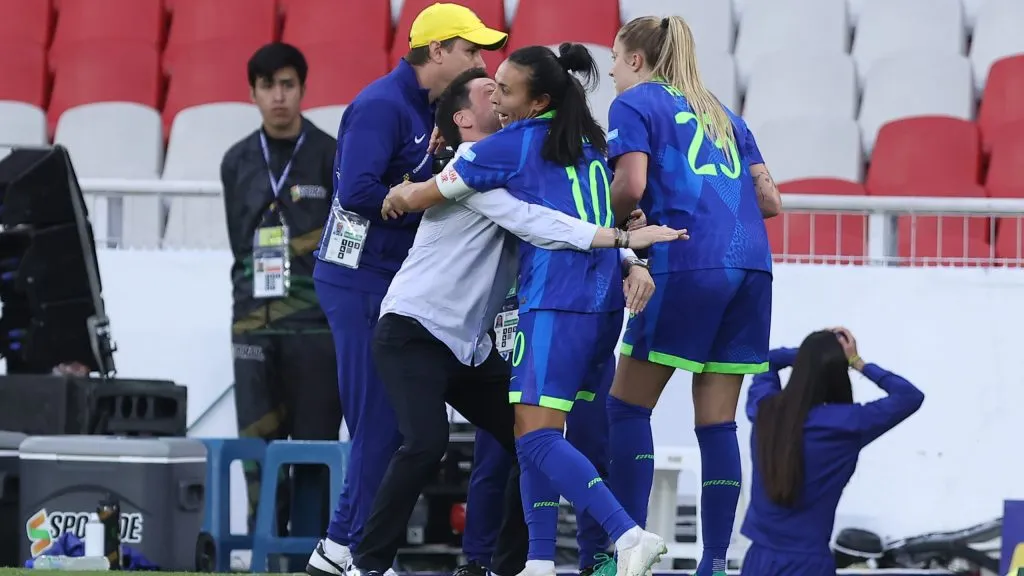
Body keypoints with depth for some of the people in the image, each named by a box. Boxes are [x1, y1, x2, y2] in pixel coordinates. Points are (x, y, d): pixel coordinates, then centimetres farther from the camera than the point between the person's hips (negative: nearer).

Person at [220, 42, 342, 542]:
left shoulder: (331, 157, 1)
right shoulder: (238, 162, 12)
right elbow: (241, 243, 16)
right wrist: (252, 298, 7)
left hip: (316, 326, -3)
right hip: (253, 325, 3)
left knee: (315, 445, -3)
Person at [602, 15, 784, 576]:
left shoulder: (635, 104, 6)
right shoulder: (721, 114, 25)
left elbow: (631, 185, -9)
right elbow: (768, 199, 19)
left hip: (687, 265, -6)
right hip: (751, 263, 6)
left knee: (628, 404, 3)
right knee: (717, 421, 6)